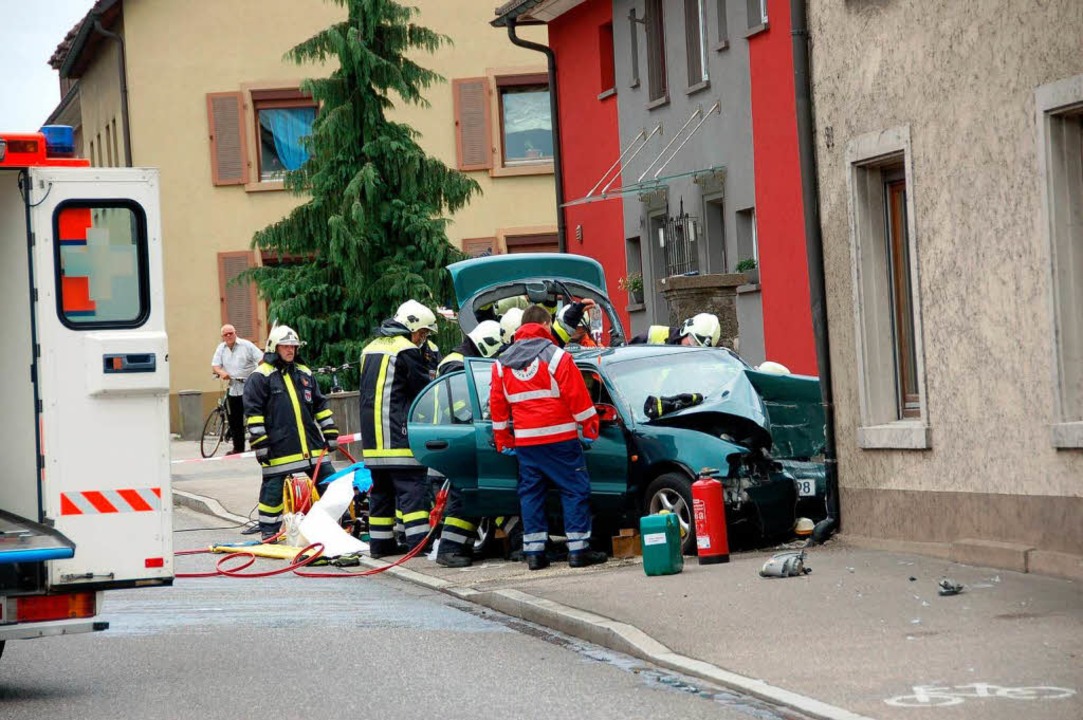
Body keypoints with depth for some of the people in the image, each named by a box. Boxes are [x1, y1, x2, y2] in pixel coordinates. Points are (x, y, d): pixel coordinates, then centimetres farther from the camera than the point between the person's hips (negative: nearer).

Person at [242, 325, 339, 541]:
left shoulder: (304, 373, 16)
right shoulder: (260, 377, -3)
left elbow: (320, 406, 21)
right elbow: (253, 413, -7)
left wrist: (331, 433, 16)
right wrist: (260, 443, -13)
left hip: (311, 445, 6)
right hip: (279, 448, -5)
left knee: (329, 482, 7)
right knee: (273, 489, 0)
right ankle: (268, 533, 10)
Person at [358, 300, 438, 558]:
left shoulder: (370, 349, 19)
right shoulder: (407, 350, -9)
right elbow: (424, 390, -5)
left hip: (372, 436, 8)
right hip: (398, 436, -8)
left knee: (382, 488, 13)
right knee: (412, 486, -10)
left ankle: (380, 542, 14)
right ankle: (419, 540, -16)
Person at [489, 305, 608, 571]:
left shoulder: (502, 363, 10)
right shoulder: (555, 357, -7)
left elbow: (497, 404, 13)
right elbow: (577, 397, -9)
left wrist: (503, 440, 20)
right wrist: (590, 428, 1)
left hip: (525, 440, 5)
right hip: (559, 437, -5)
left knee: (530, 492, 9)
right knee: (575, 489, 0)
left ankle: (534, 552, 6)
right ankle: (578, 549, -4)